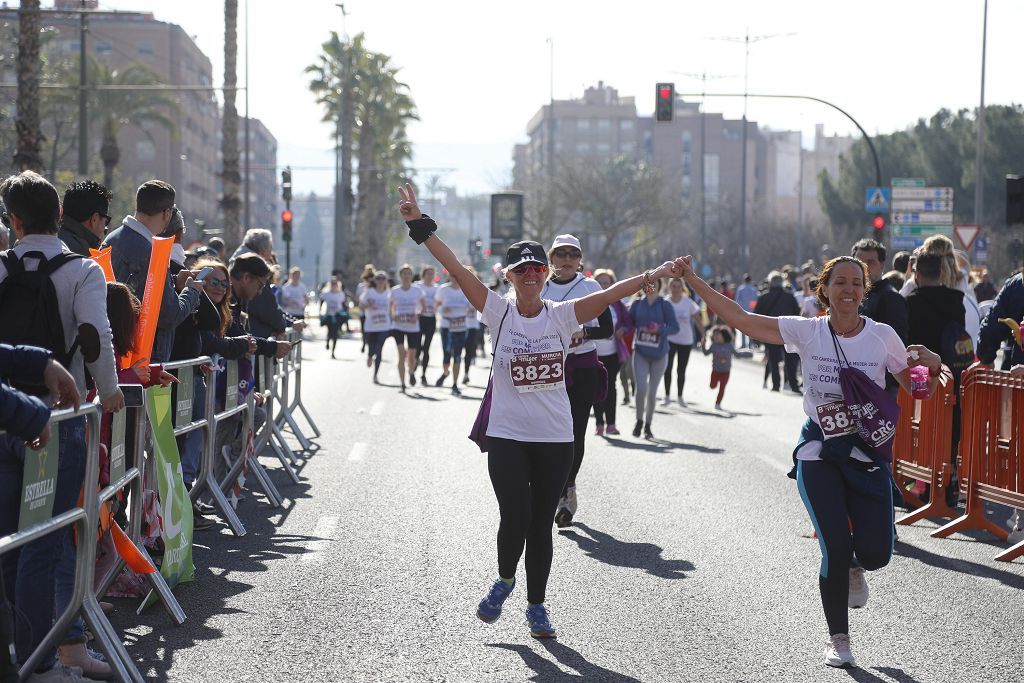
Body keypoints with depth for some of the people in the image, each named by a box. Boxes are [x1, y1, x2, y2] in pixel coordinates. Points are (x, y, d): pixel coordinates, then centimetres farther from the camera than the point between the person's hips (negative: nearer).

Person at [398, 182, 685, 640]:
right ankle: (504, 580, 15)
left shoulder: (562, 315, 2)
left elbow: (609, 294, -6)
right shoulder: (498, 312, -2)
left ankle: (536, 606, 21)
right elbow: (456, 270, -8)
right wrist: (421, 226, -14)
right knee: (516, 516, -14)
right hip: (506, 435, -1)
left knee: (541, 524, 6)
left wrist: (653, 276, -13)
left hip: (555, 438, 1)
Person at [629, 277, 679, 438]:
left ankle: (648, 426, 22)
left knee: (652, 391, 5)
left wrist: (660, 330, -23)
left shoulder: (665, 305, -4)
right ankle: (639, 420, 10)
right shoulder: (637, 304, 3)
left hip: (659, 353, -1)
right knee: (641, 388, -13)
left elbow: (675, 327, -7)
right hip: (640, 352, 1)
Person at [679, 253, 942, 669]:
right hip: (819, 453, -1)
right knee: (835, 548, -9)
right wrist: (694, 283, -11)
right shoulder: (807, 332, -4)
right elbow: (740, 318, -6)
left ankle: (854, 567, 32)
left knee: (875, 551, -8)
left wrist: (931, 365, -15)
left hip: (868, 452, 1)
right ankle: (838, 639, 11)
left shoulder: (882, 336, -3)